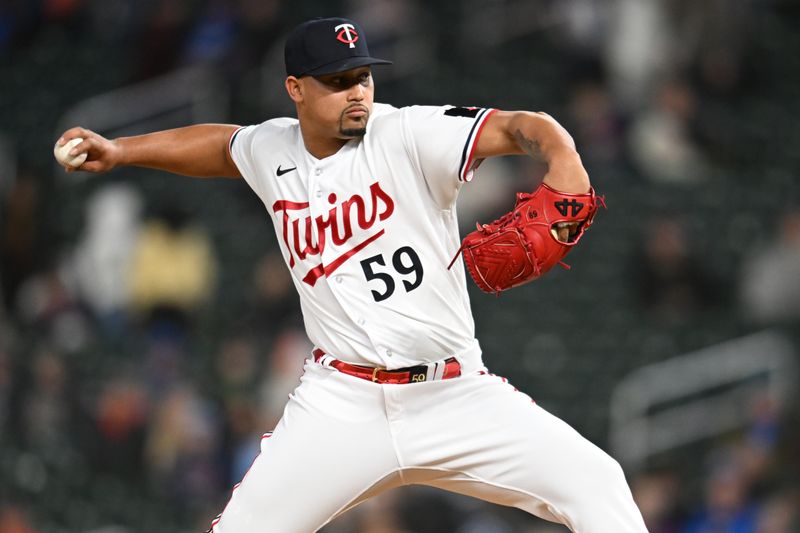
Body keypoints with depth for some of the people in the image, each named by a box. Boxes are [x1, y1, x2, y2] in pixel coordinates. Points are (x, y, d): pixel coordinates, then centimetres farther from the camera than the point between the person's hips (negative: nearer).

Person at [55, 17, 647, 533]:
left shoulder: (408, 135, -10)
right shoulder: (271, 150, 5)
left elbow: (528, 128, -20)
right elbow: (221, 144, 30)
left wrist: (565, 174, -41)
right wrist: (118, 150, 23)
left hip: (455, 392, -2)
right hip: (342, 404, 3)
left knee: (596, 485, -17)